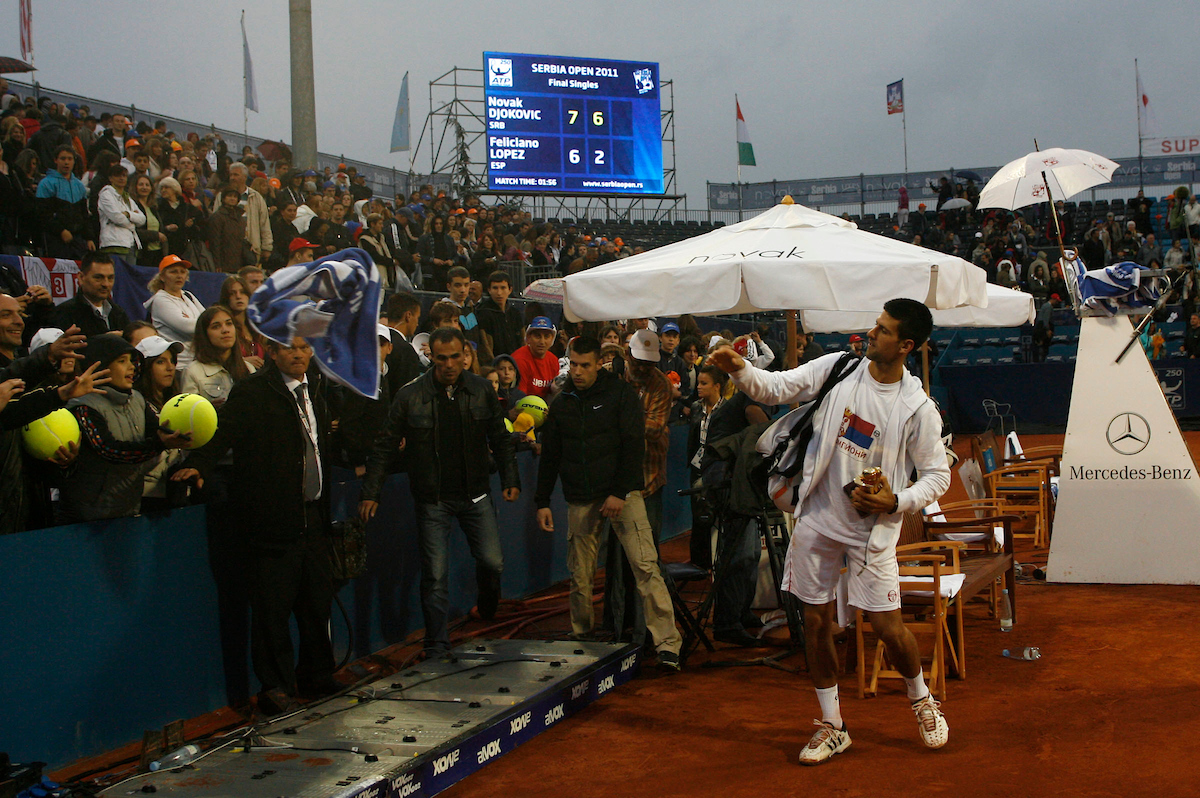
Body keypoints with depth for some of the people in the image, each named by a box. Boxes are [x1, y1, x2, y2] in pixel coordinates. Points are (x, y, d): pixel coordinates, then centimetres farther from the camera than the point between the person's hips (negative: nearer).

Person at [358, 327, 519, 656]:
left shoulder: (482, 390, 1)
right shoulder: (410, 396, -6)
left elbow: (500, 439, 10)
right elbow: (385, 447, -2)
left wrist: (511, 479, 5)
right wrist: (370, 492, -6)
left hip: (475, 493, 2)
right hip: (432, 499, -2)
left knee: (492, 562, -2)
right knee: (435, 575, -2)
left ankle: (488, 597, 34)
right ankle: (437, 647, 10)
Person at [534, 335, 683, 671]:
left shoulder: (620, 393, 0)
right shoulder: (562, 403, 13)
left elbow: (634, 445, -6)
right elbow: (549, 456, 18)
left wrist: (620, 492, -13)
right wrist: (542, 502, 13)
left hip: (622, 493, -4)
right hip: (580, 501, 4)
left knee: (645, 565, -14)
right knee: (580, 576, 5)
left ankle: (667, 644, -14)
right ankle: (581, 637, 23)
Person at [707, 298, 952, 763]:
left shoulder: (918, 409, -10)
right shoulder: (837, 368, -3)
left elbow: (937, 475, -3)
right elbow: (775, 389, -1)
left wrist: (896, 502, -19)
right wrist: (739, 370, -20)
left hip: (872, 528, -3)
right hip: (818, 519, 3)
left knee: (888, 627, -2)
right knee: (816, 622, 7)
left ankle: (921, 699, 30)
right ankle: (832, 726, 23)